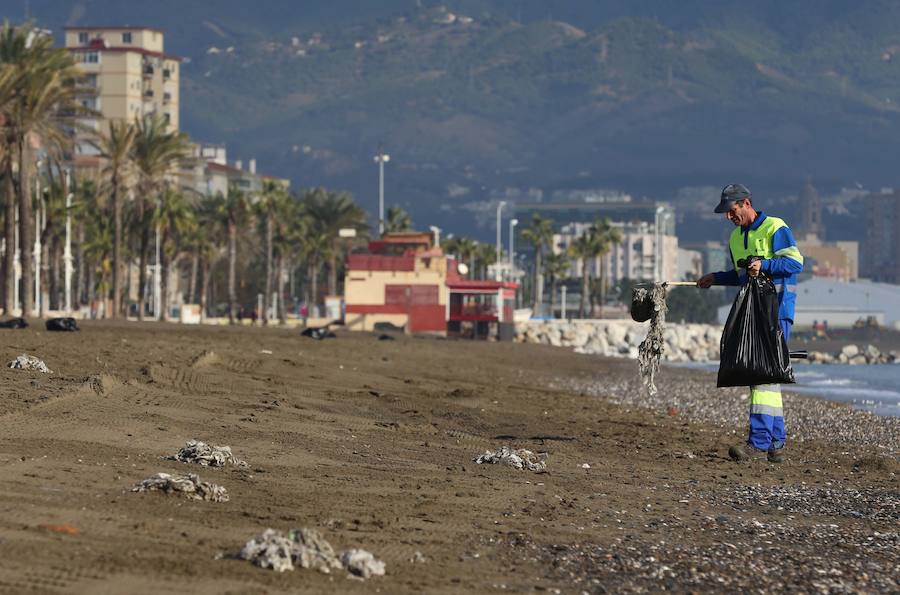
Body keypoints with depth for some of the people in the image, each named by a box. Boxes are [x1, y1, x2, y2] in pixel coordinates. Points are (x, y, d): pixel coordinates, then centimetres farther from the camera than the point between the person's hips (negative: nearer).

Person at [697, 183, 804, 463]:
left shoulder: (775, 228, -7)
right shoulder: (736, 238, 19)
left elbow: (796, 261, -16)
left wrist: (764, 264, -26)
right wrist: (715, 278, 17)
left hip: (776, 310, -9)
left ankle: (759, 441, -21)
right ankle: (776, 443, 11)